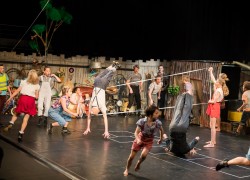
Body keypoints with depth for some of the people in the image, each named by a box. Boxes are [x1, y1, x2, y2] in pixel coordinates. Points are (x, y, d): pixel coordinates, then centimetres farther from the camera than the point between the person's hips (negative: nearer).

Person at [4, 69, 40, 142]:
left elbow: (17, 91, 5)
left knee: (16, 113, 23)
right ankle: (21, 134, -5)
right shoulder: (37, 85, 9)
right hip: (31, 101, 0)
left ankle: (11, 123, -1)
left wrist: (10, 98, 9)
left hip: (23, 98, 0)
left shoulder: (24, 82, 9)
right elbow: (36, 97, 7)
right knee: (26, 118, 2)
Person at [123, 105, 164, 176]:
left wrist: (161, 139, 11)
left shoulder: (158, 123, -23)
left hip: (149, 142, 0)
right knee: (131, 157, 7)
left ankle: (138, 164, 11)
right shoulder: (142, 121, -29)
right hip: (140, 140, 0)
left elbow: (161, 130, 0)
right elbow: (136, 133, -26)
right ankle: (127, 169, 36)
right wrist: (138, 139, -46)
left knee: (144, 155, -25)